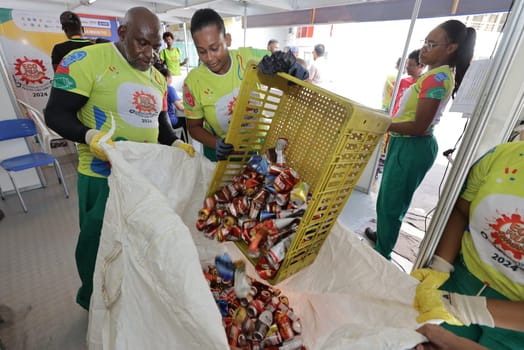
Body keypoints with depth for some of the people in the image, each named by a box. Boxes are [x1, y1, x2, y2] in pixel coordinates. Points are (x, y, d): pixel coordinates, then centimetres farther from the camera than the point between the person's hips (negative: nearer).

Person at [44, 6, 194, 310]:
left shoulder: (157, 78, 10)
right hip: (104, 176, -6)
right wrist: (90, 136, -32)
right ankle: (96, 303, 42)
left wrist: (176, 144, -3)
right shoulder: (86, 60, -12)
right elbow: (56, 113, -13)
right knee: (101, 243, 13)